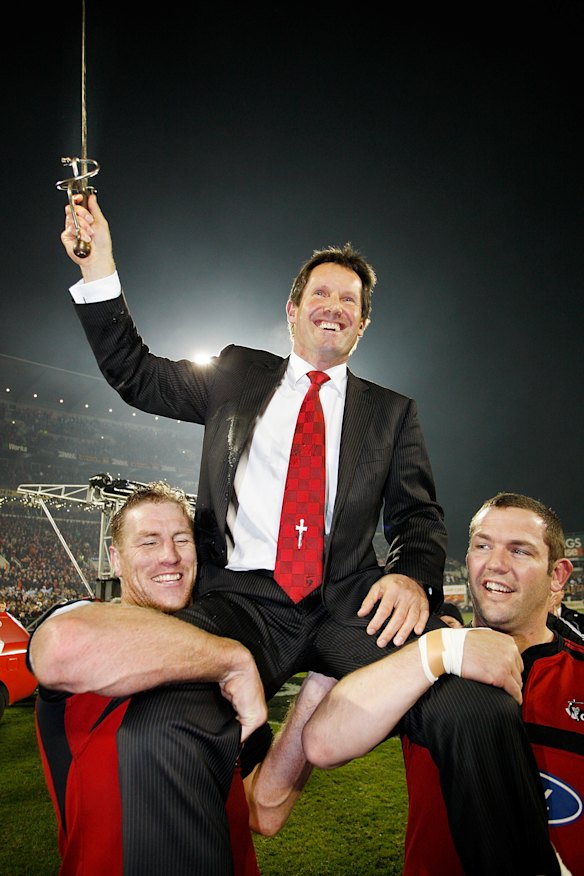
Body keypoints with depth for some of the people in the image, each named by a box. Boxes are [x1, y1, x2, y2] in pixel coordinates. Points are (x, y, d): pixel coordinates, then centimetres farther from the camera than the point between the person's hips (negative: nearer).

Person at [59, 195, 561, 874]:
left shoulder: (391, 411, 19)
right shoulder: (237, 375, 20)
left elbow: (418, 514, 13)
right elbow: (136, 375, 21)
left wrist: (412, 575, -11)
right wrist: (99, 271, 11)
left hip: (348, 605, 1)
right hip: (239, 598, 0)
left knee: (481, 711, -28)